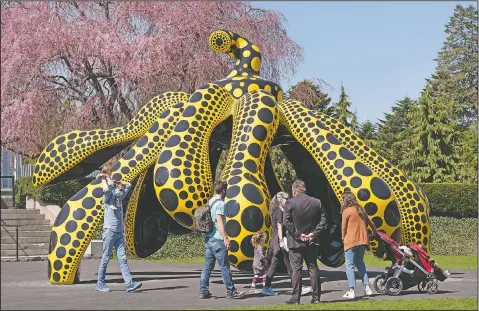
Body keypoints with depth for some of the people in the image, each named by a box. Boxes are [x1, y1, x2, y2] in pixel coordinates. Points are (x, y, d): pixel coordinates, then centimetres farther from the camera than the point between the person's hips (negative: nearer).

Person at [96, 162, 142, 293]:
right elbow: (106, 190, -27)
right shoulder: (108, 198, -5)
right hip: (110, 230, -6)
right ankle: (100, 284, 10)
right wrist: (104, 179, -10)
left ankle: (129, 283, -12)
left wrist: (116, 181, 16)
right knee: (106, 258, 1)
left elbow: (128, 185, 26)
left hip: (119, 232, 6)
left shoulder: (119, 197, 16)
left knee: (122, 257, -3)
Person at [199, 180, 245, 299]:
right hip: (217, 239, -9)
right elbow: (219, 221, -19)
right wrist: (225, 238, -20)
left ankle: (204, 291, 7)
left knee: (207, 266, 8)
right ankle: (231, 291, 2)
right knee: (224, 266, -3)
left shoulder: (210, 202, 15)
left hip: (208, 238, 9)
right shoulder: (220, 203, -12)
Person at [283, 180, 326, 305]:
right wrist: (314, 234, -2)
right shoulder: (317, 202, 3)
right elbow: (323, 219, 2)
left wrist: (298, 235, -9)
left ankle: (295, 298, 0)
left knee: (296, 270, 0)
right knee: (313, 268, 10)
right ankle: (316, 297, 10)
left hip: (295, 242, -3)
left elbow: (287, 222, -14)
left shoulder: (290, 203, -9)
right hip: (311, 242, 4)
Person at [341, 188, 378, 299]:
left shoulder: (347, 211, -9)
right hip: (362, 241, 7)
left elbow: (343, 227, -5)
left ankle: (351, 291, -10)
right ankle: (367, 288, 13)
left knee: (350, 266, -4)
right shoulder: (360, 210, 11)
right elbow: (370, 223, 20)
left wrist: (343, 238, 11)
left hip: (351, 241, -7)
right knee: (360, 263, 19)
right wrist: (375, 233, 36)